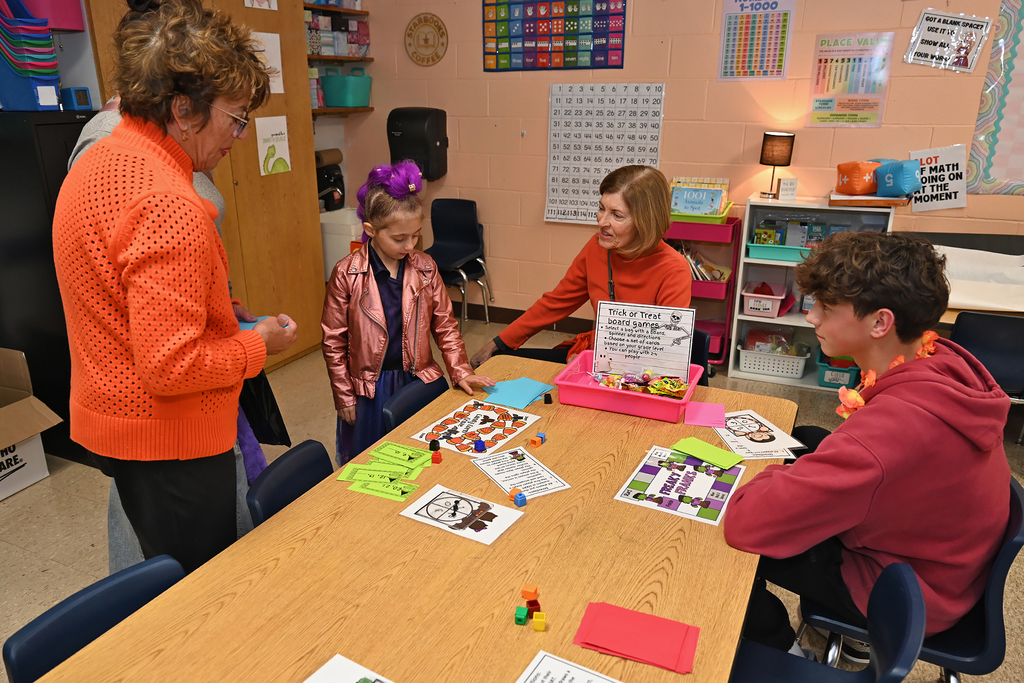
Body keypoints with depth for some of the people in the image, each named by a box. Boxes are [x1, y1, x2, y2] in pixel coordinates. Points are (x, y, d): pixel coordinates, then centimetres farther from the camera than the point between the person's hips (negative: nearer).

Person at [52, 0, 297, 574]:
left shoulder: (95, 162, 8)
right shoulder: (168, 204, -26)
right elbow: (170, 366, -28)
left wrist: (225, 319, 11)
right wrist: (258, 344, -12)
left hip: (109, 418, 10)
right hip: (170, 440, -10)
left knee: (170, 571, 26)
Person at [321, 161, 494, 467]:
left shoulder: (425, 268, -2)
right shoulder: (347, 274, -10)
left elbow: (445, 325, 6)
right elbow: (334, 343, -4)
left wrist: (460, 370, -3)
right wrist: (345, 398, -2)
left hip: (418, 381, 2)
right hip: (370, 389, -2)